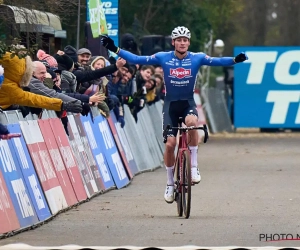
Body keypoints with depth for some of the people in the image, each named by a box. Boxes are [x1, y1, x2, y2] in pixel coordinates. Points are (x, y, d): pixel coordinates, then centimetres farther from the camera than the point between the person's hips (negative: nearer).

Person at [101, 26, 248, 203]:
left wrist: (235, 60, -35)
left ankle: (194, 167, -21)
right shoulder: (163, 58, -6)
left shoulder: (197, 58, -6)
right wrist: (115, 49, -16)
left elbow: (218, 61, -18)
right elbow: (137, 59, -8)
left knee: (192, 122, -34)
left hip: (188, 103, -1)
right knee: (170, 144, -7)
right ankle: (170, 183, 13)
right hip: (171, 104, 1)